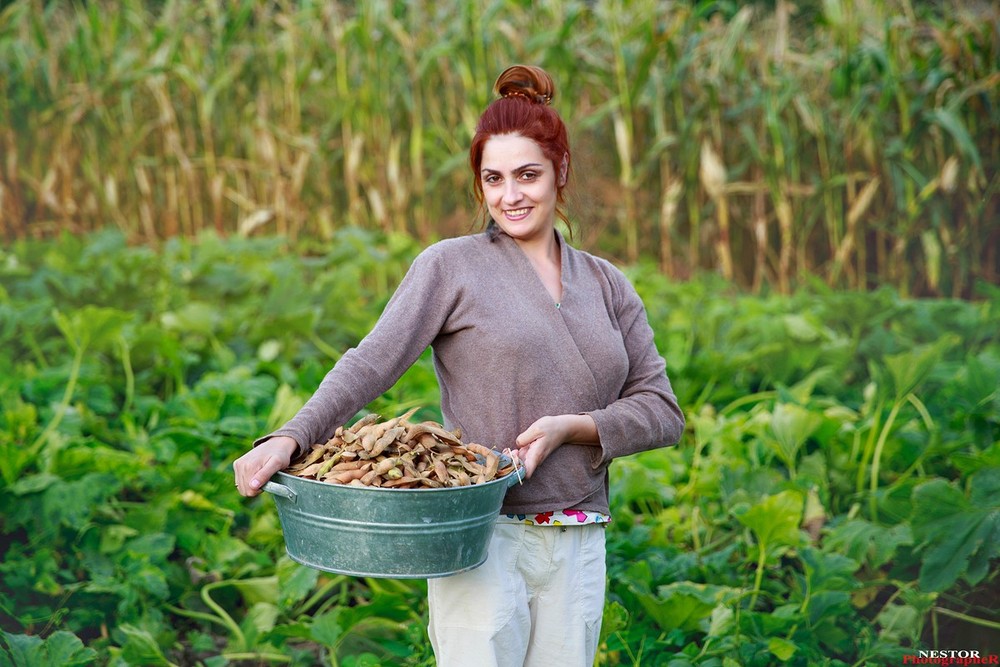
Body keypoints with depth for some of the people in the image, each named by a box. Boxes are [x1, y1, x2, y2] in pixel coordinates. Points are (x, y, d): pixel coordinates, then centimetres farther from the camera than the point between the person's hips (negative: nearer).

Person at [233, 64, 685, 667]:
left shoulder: (608, 285, 12)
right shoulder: (452, 267, 1)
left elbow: (662, 410, 8)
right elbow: (370, 364, -11)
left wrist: (574, 427, -9)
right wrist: (290, 438, -26)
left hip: (578, 547, 4)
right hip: (481, 537, -4)